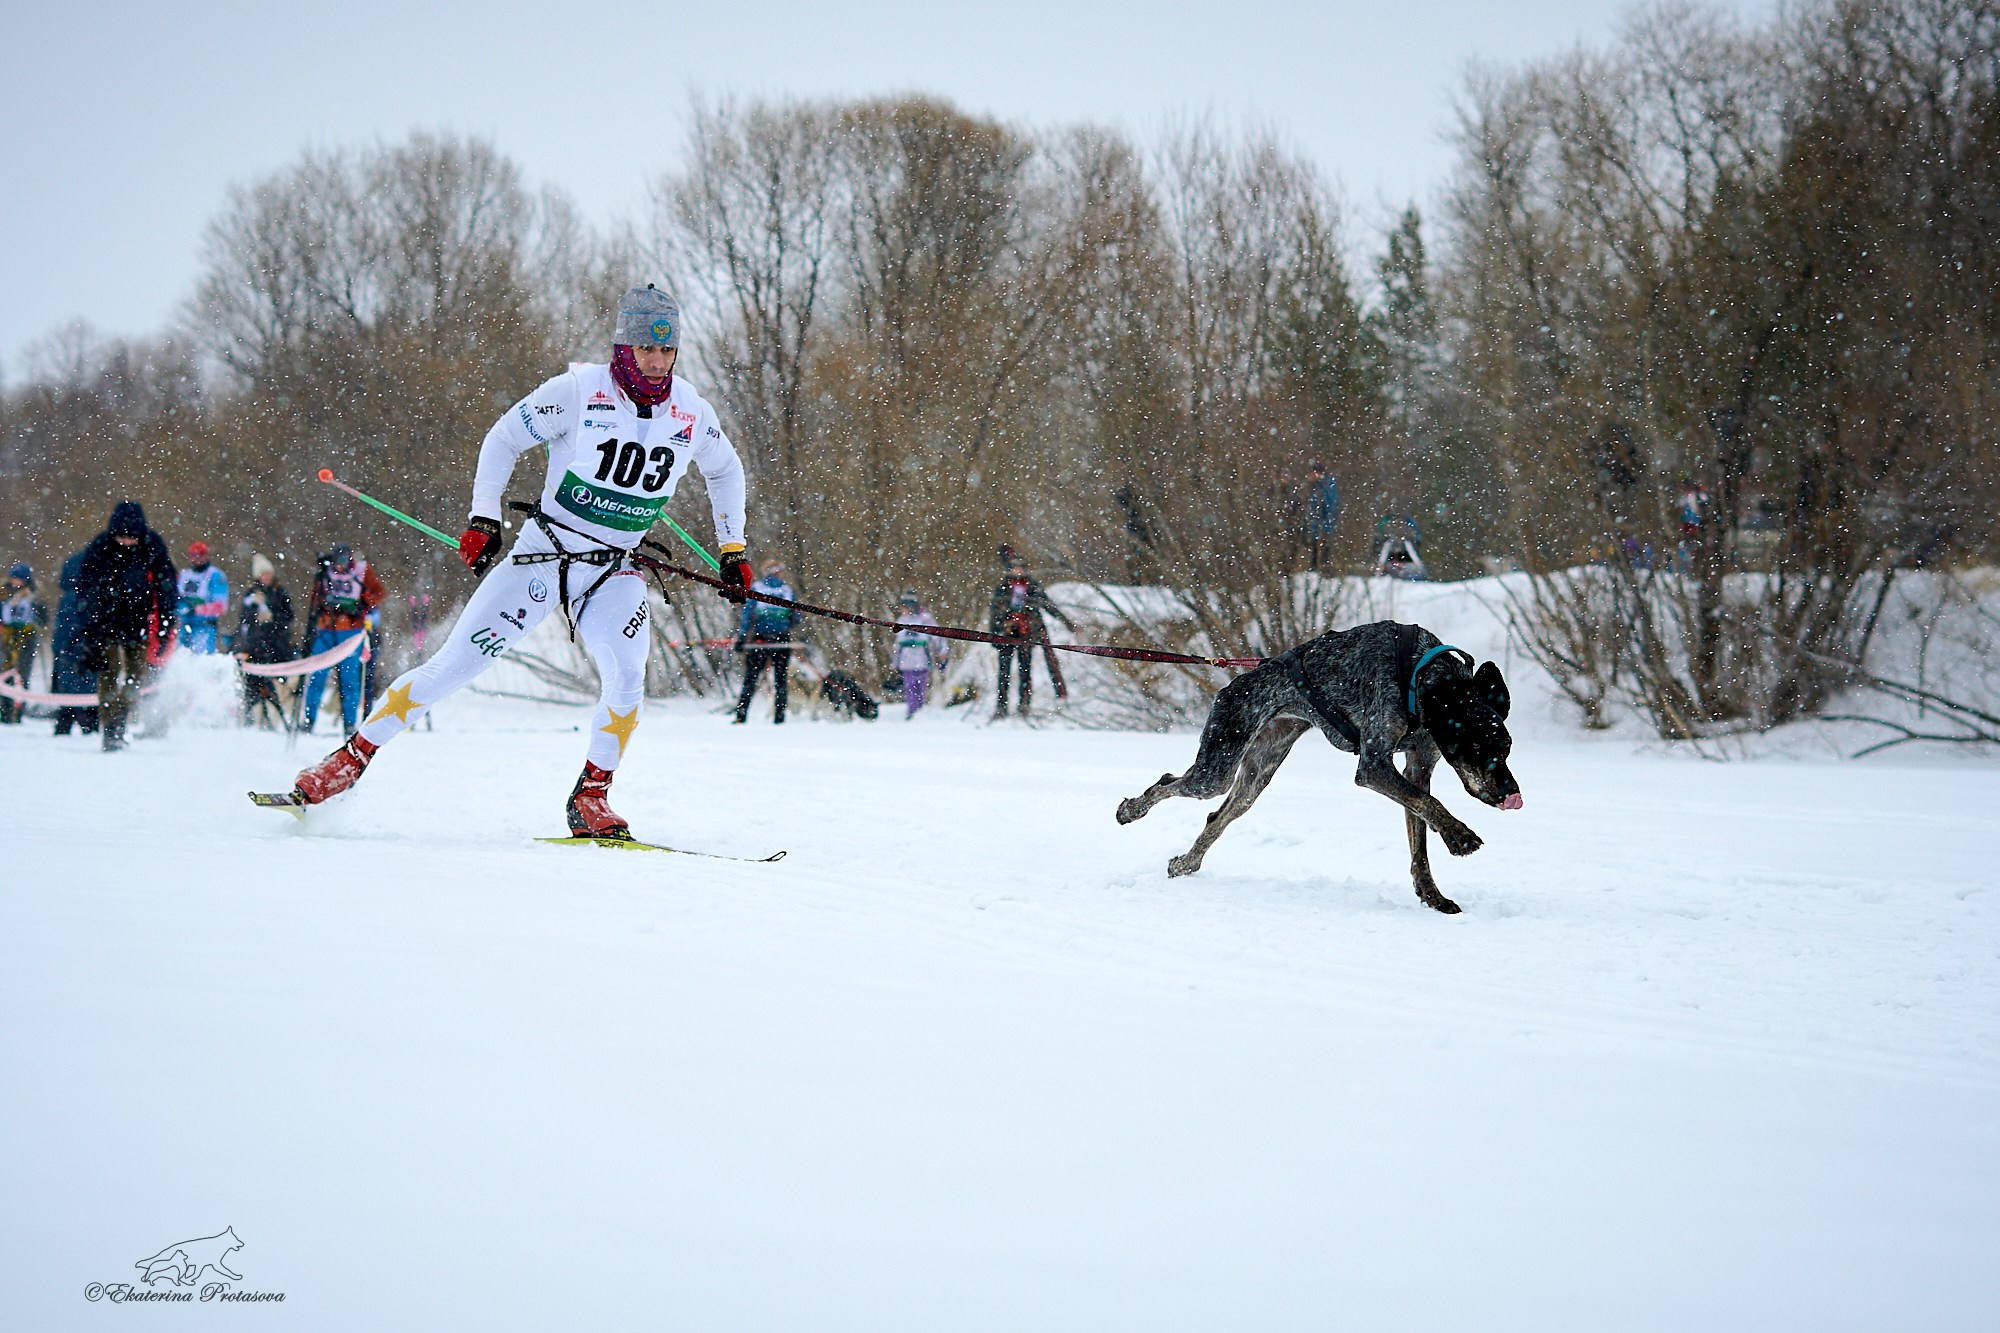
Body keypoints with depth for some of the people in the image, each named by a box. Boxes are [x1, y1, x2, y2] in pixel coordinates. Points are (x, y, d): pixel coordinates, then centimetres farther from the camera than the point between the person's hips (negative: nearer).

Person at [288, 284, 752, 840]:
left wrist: (732, 551, 15)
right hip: (543, 551, -2)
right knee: (455, 663, -4)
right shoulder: (580, 390, -14)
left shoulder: (690, 412, -3)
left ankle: (590, 798, -9)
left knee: (626, 678, -24)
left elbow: (726, 470, 18)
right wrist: (483, 519, -9)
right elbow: (504, 439, -2)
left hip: (614, 572, 2)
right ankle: (353, 757, 9)